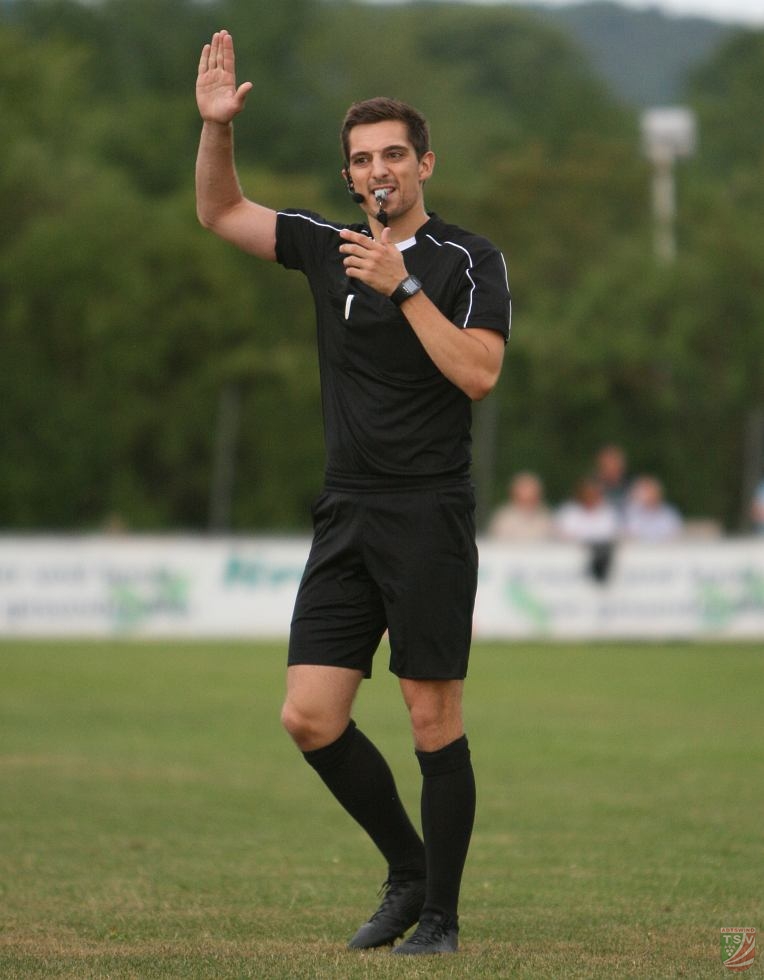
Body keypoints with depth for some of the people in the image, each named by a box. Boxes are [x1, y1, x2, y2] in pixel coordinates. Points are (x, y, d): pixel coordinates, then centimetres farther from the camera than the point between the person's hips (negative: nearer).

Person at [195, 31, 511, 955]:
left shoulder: (468, 258, -3)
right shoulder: (330, 246, 11)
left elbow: (477, 373, -15)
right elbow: (220, 213, 20)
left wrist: (401, 286, -17)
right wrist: (216, 125, 5)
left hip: (428, 514, -5)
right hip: (346, 514, 5)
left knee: (433, 719, -3)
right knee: (309, 716, -1)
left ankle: (439, 914, 7)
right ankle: (407, 872, 17)